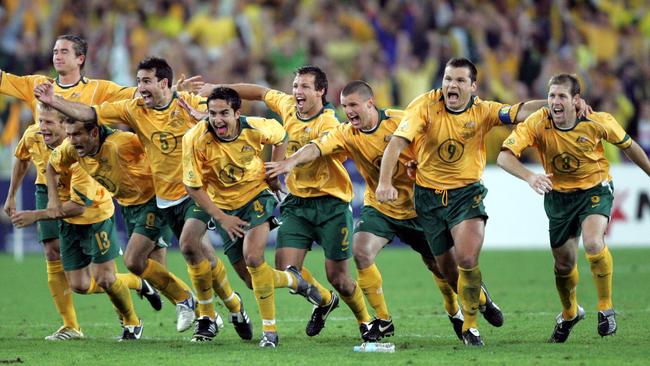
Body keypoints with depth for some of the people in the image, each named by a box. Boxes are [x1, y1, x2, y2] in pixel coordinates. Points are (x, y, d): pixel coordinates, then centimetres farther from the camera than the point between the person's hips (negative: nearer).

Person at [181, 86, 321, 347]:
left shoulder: (255, 128, -20)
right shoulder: (196, 139, -23)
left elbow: (280, 135, 6)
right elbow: (193, 186, -14)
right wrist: (221, 217, -17)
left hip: (256, 196, -2)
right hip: (223, 206, 2)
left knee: (253, 258, -25)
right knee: (254, 279, 3)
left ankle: (269, 330, -12)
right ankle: (293, 280, 38)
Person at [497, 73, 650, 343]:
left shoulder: (598, 122, -20)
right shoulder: (537, 124, -22)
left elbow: (627, 146, -1)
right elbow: (504, 156, -29)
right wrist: (530, 177, -47)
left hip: (595, 189, -2)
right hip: (558, 196, 2)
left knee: (593, 242, -29)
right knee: (563, 264, 10)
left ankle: (606, 308, -9)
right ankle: (569, 314, 42)